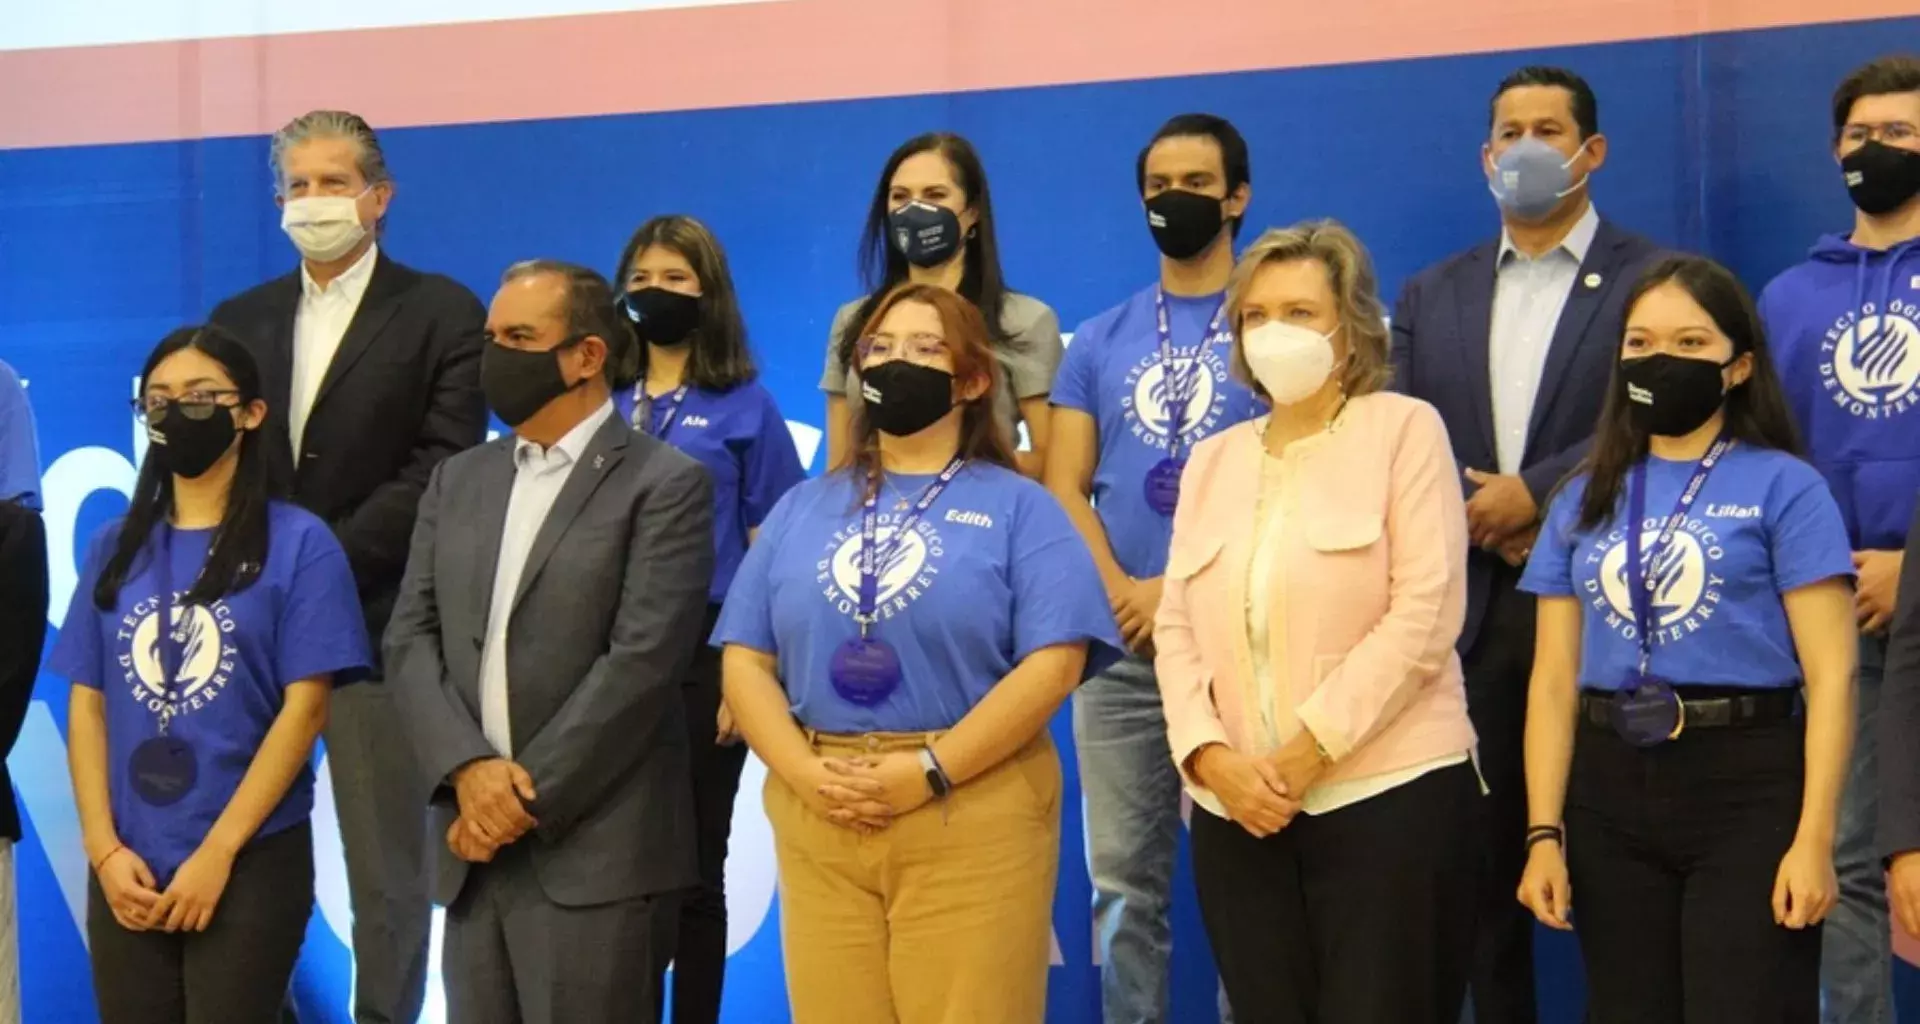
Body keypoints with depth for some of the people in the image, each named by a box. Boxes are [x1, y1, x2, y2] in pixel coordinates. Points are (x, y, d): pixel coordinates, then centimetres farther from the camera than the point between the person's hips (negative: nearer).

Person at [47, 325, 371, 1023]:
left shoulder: (299, 542, -2)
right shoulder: (116, 547, 10)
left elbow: (305, 707, -8)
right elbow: (87, 703, 7)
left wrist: (217, 853, -11)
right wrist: (104, 847, -5)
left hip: (251, 862, -3)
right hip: (127, 869, 4)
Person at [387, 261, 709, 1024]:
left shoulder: (663, 485, -4)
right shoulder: (459, 481, 16)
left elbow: (642, 659, -13)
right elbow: (410, 639, 8)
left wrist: (528, 800, -14)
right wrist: (468, 769, -9)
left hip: (595, 853, -6)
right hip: (476, 847, 6)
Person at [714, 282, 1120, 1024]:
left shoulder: (1016, 506, 4)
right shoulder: (803, 509, 15)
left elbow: (1054, 662, -7)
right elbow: (745, 660, 8)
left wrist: (932, 770, -15)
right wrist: (803, 773, -8)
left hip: (971, 817, -3)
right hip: (818, 821, 3)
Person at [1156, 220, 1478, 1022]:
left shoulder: (1403, 428, 2)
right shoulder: (1213, 459, 17)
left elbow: (1424, 613, -9)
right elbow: (1176, 628, 11)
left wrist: (1308, 749, -15)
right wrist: (1208, 754, -7)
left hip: (1388, 794, -4)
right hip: (1240, 808, 5)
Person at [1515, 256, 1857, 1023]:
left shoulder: (1782, 486, -2)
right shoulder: (1586, 499, 12)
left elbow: (1830, 675, -7)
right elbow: (1555, 681, 9)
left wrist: (1814, 838, -15)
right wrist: (1543, 833, 2)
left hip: (1746, 787, -4)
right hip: (1610, 789, 4)